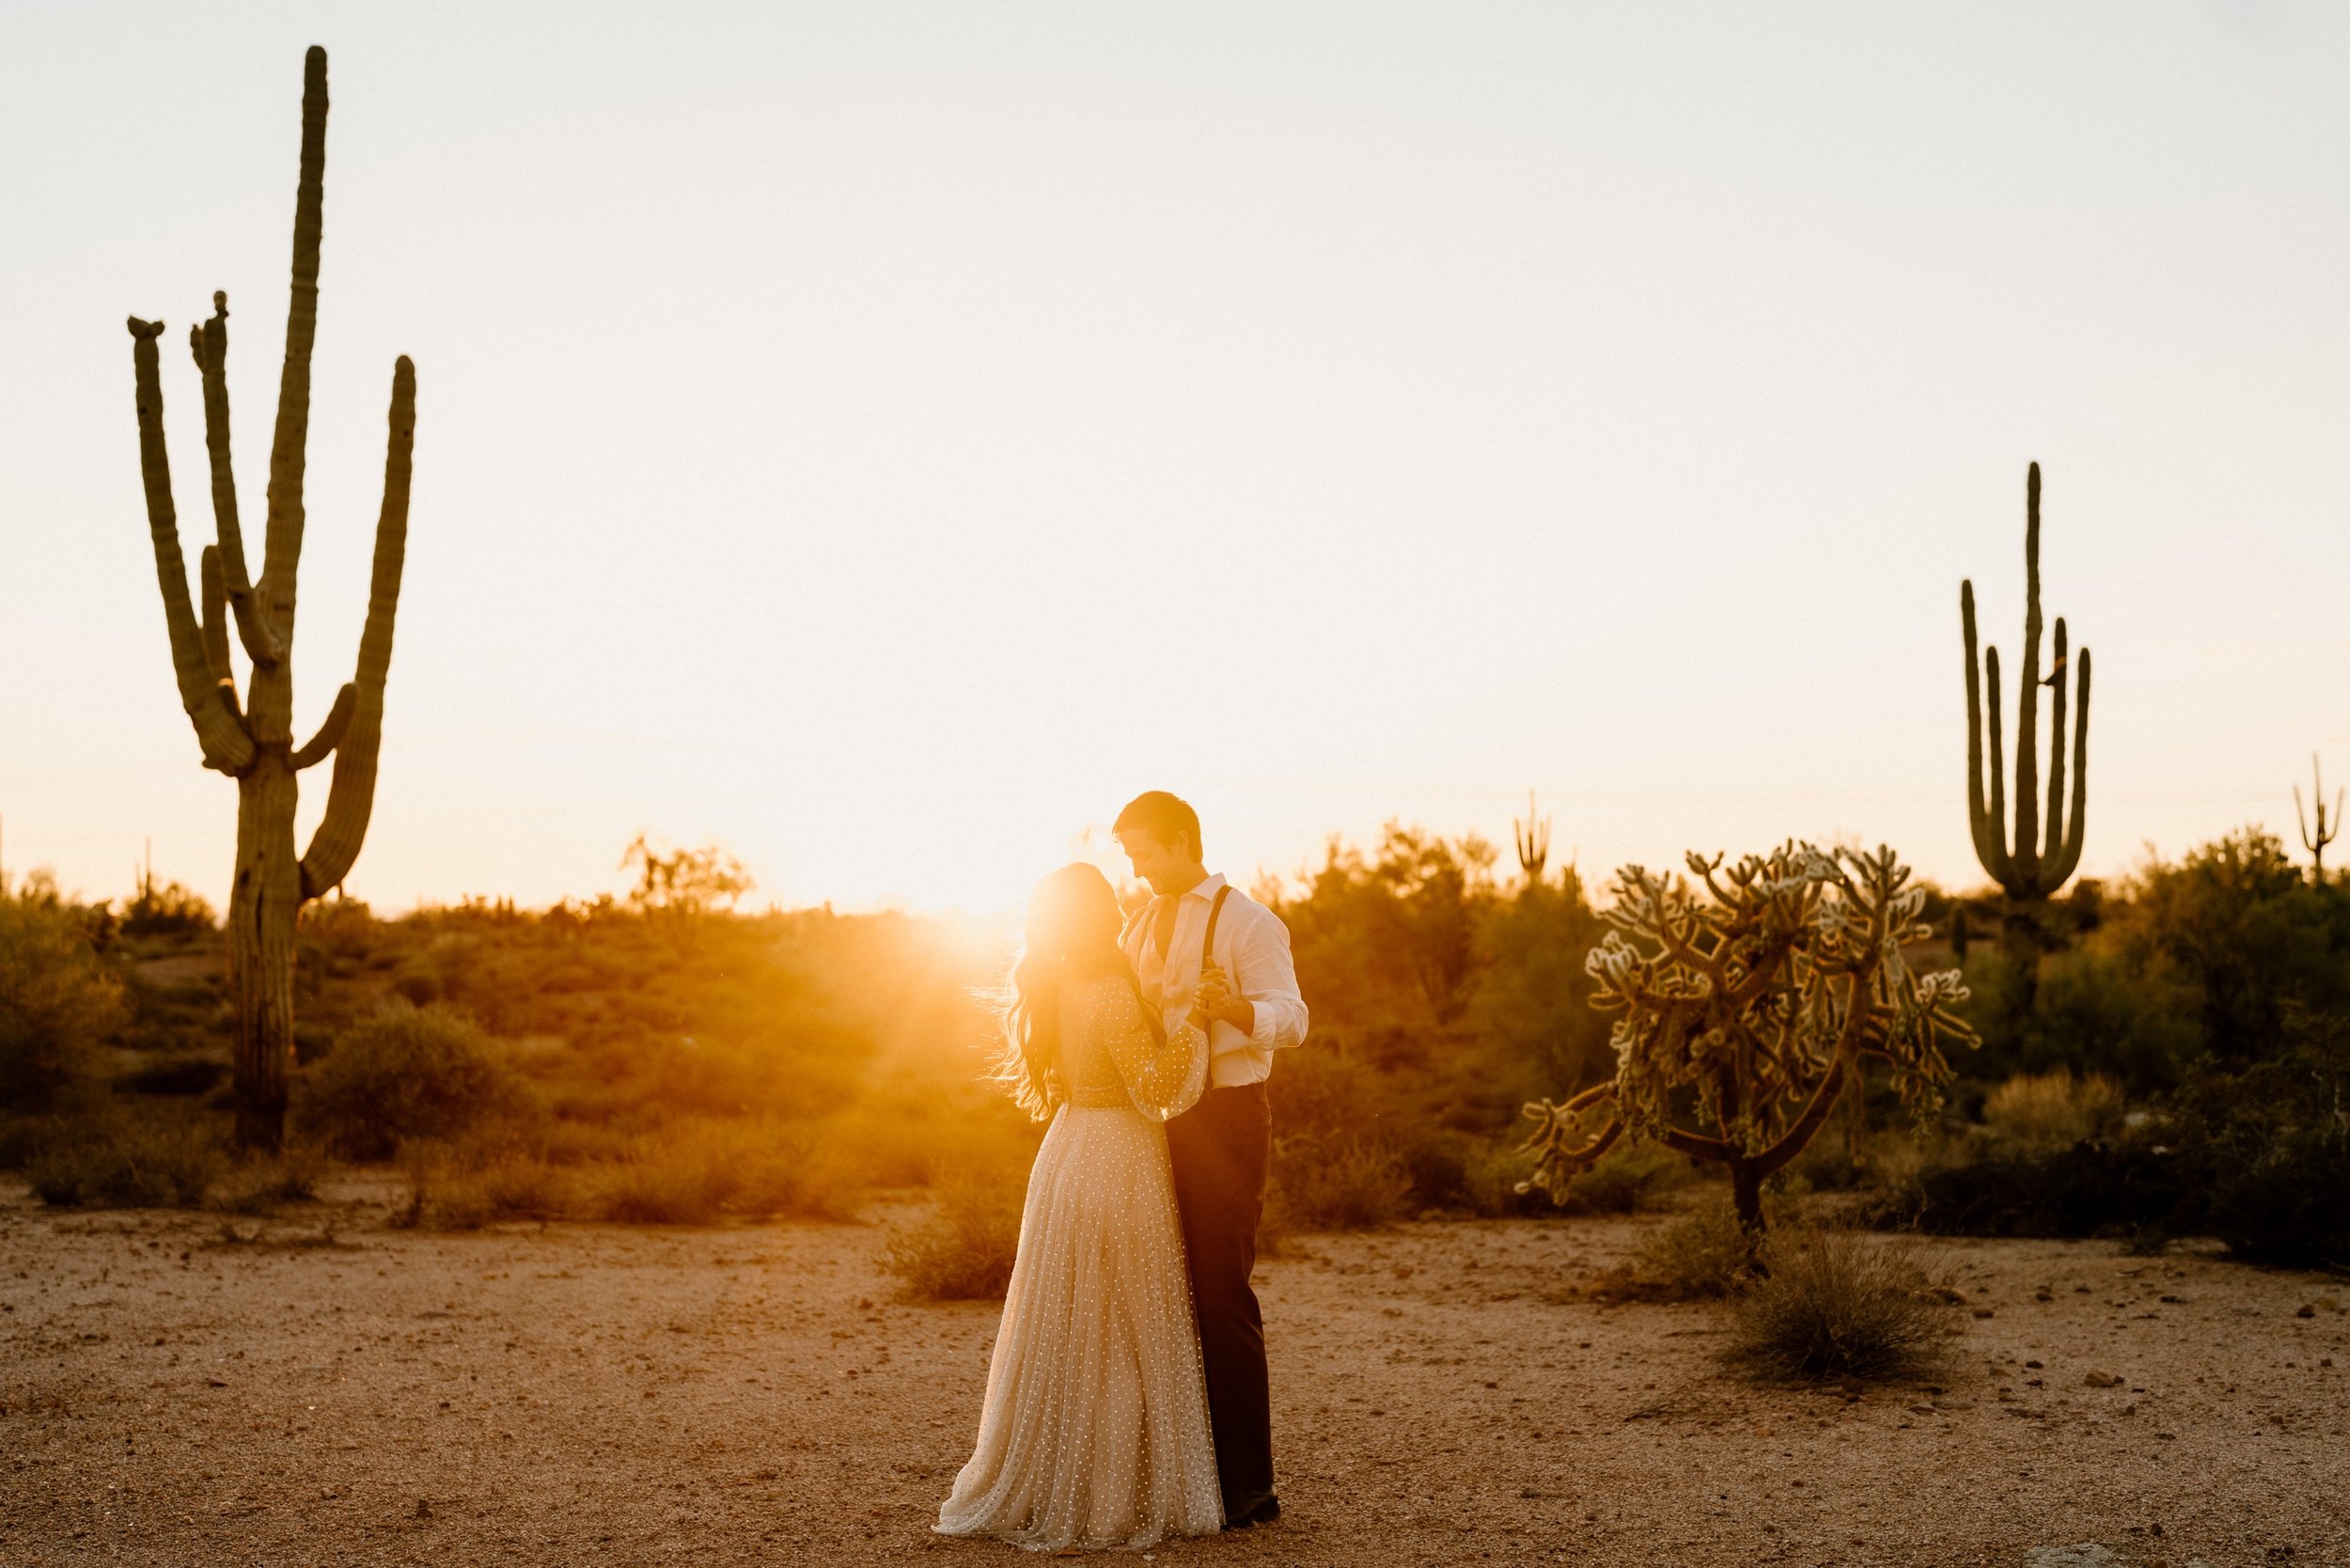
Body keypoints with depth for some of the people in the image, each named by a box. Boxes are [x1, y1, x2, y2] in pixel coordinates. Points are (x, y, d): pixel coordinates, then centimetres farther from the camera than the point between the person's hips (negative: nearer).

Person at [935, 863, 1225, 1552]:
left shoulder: (1057, 987, 7)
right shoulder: (1112, 994, -17)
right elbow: (1155, 1091, -18)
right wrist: (1192, 1024, -14)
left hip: (1069, 1157, 8)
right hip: (1118, 1165, -8)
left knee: (1064, 1331, 14)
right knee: (1118, 1338, 0)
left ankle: (1040, 1488, 20)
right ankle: (1109, 1499, 6)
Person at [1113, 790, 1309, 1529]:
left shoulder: (1246, 921, -7)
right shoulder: (1140, 928, 17)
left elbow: (1290, 1018, -20)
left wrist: (1233, 1005, -39)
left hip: (1225, 1117, -8)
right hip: (1156, 1121, 8)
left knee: (1223, 1298, -7)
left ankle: (1245, 1484, 1)